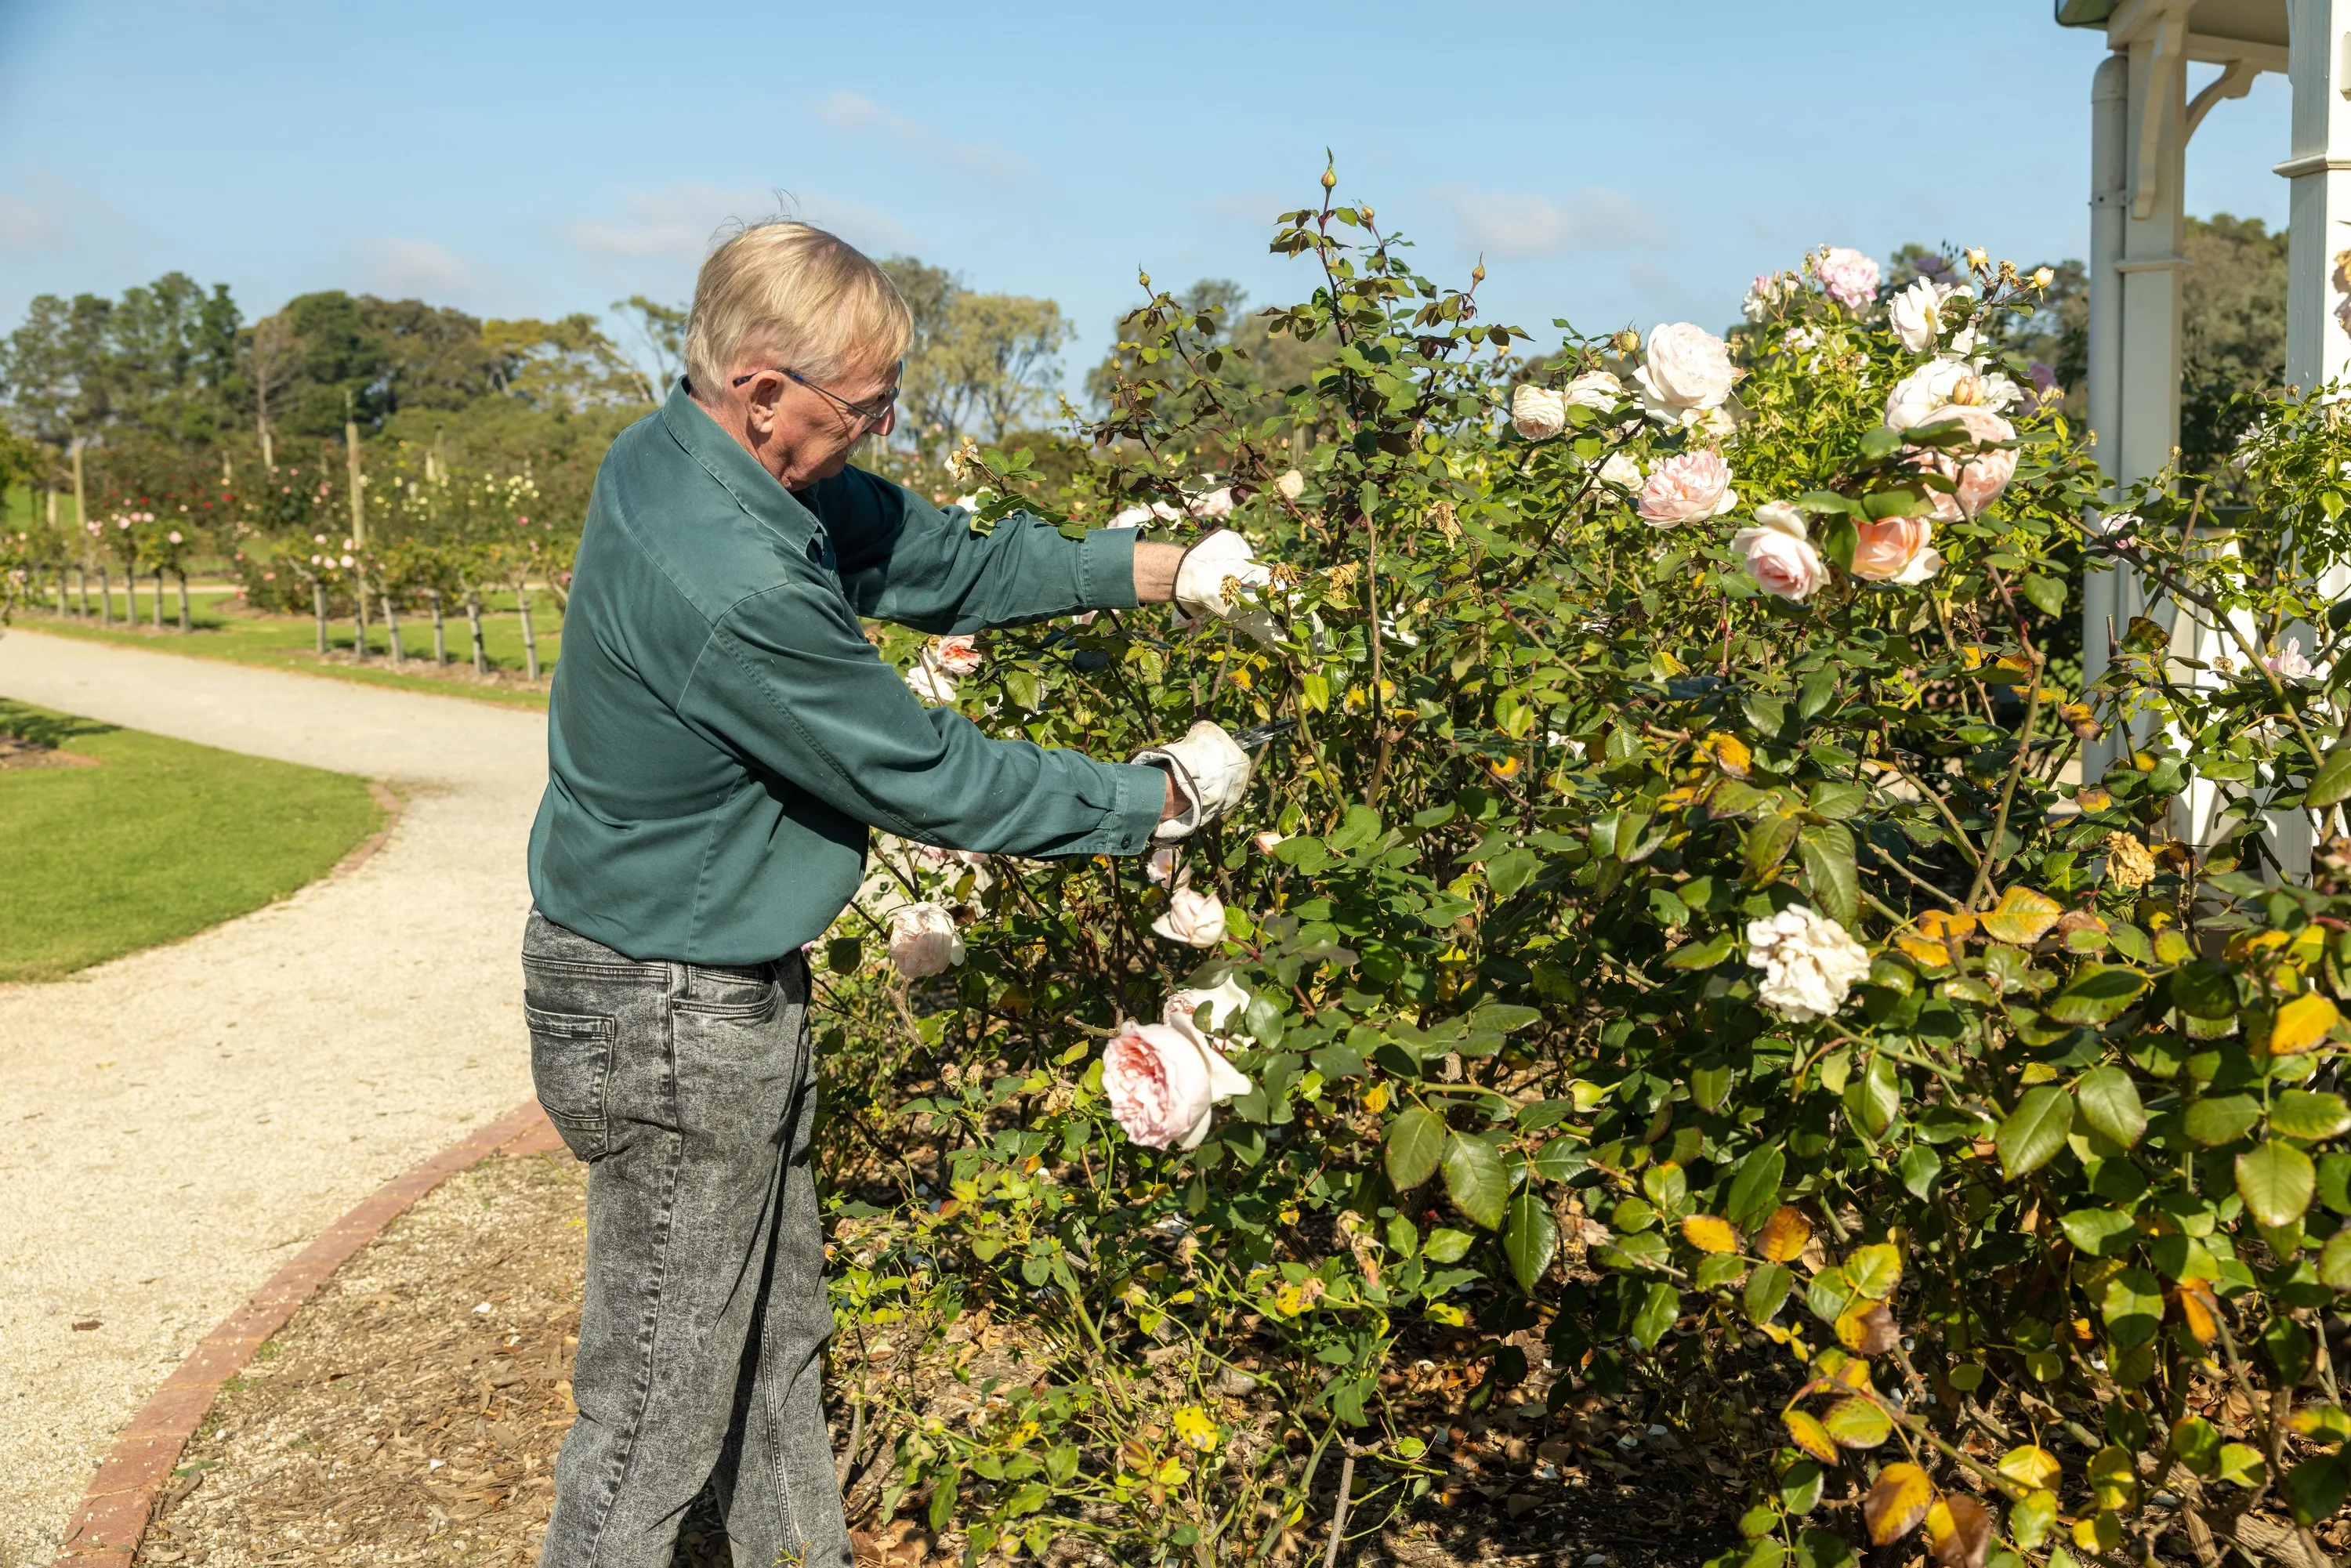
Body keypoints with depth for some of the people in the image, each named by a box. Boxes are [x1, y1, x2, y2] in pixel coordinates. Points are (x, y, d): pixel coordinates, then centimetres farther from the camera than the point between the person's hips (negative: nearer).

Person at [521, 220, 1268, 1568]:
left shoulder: (678, 452, -2)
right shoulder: (733, 590, -32)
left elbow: (935, 558, 7)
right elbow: (931, 779, -23)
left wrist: (1148, 570, 4)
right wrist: (1161, 798, -11)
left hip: (733, 986, 10)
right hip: (673, 1016, -10)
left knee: (779, 1327, 25)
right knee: (663, 1397, 7)